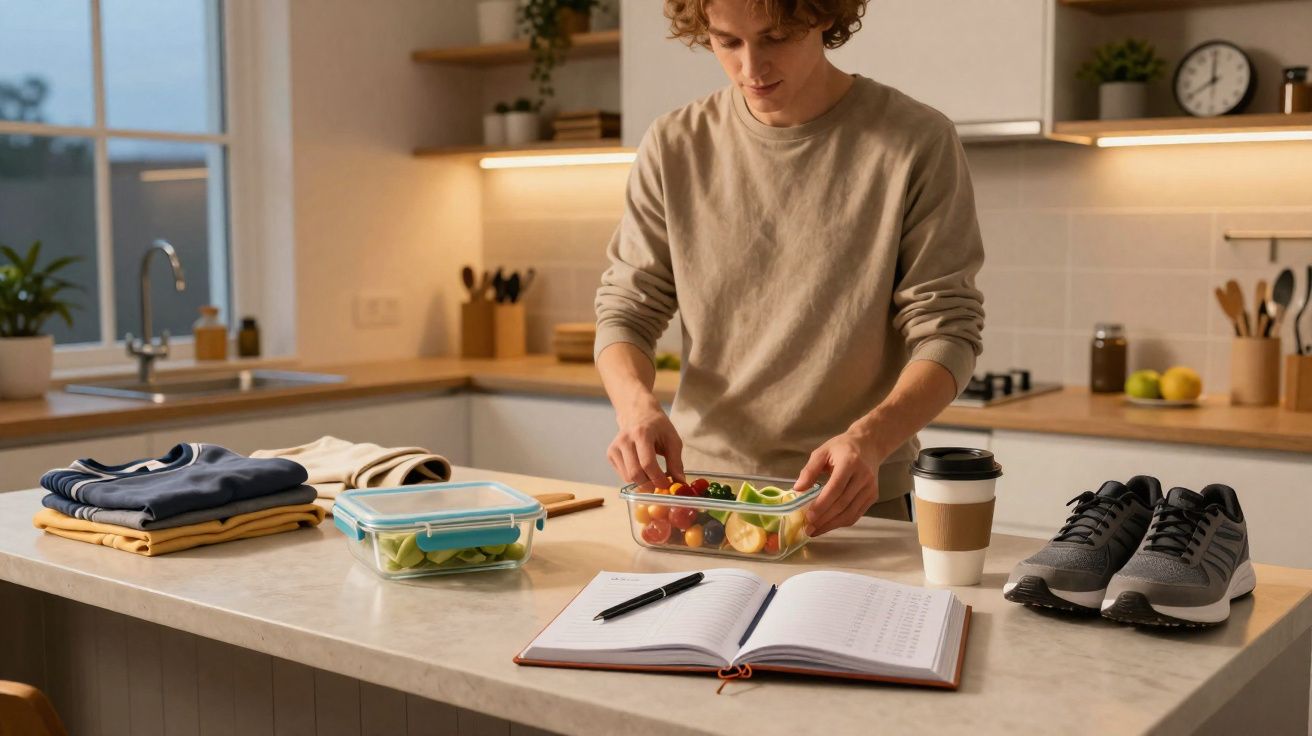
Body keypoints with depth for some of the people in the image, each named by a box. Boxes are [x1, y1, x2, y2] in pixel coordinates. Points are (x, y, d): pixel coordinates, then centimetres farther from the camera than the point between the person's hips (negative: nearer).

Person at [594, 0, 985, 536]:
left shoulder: (917, 142, -6)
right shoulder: (673, 147, 3)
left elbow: (946, 331, -8)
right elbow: (627, 308, 5)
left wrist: (870, 438, -26)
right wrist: (635, 402, -16)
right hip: (700, 487, 3)